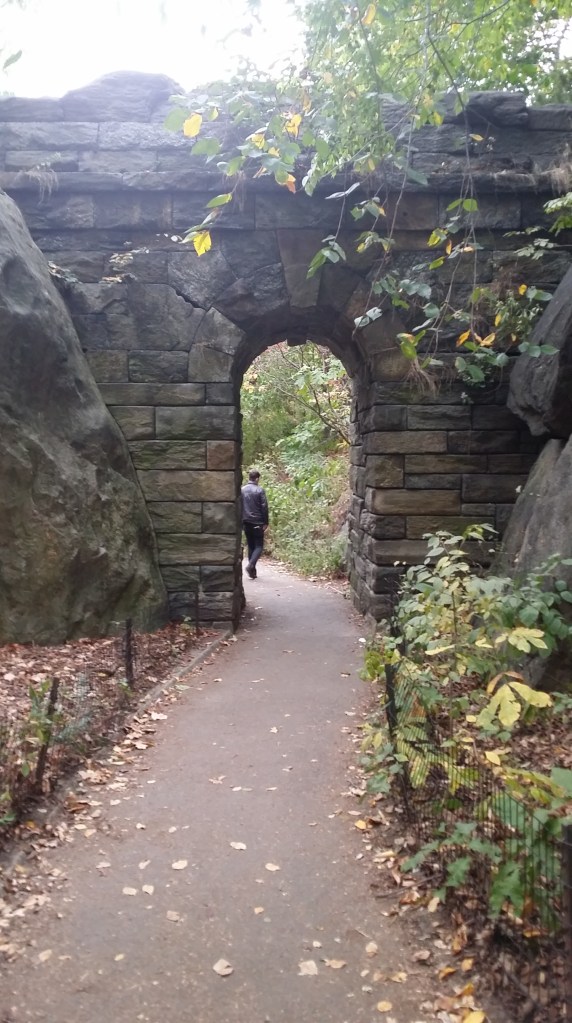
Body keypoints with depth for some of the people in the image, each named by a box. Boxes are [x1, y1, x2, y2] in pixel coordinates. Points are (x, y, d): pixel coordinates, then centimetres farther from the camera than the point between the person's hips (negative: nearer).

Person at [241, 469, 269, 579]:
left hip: (246, 523, 4)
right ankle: (250, 565, -20)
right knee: (259, 546, 1)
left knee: (250, 546, 13)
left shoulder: (242, 490, 4)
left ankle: (252, 571, 13)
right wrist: (266, 523, -3)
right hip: (257, 523, -4)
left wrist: (240, 521, 14)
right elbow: (264, 507, -10)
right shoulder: (259, 490, -8)